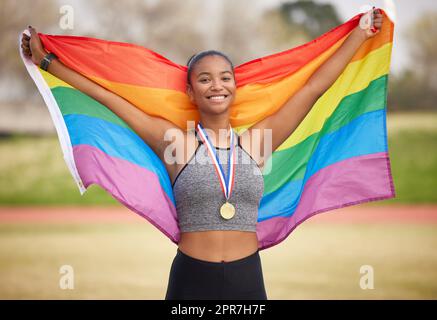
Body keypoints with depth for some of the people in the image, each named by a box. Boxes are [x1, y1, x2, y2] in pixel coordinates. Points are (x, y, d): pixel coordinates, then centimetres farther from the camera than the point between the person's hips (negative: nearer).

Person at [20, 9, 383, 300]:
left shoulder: (256, 140, 5)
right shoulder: (175, 141, 0)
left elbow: (314, 87, 10)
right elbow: (106, 96, 4)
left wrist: (362, 33, 16)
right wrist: (45, 62, 9)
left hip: (247, 277, 2)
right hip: (191, 277, -2)